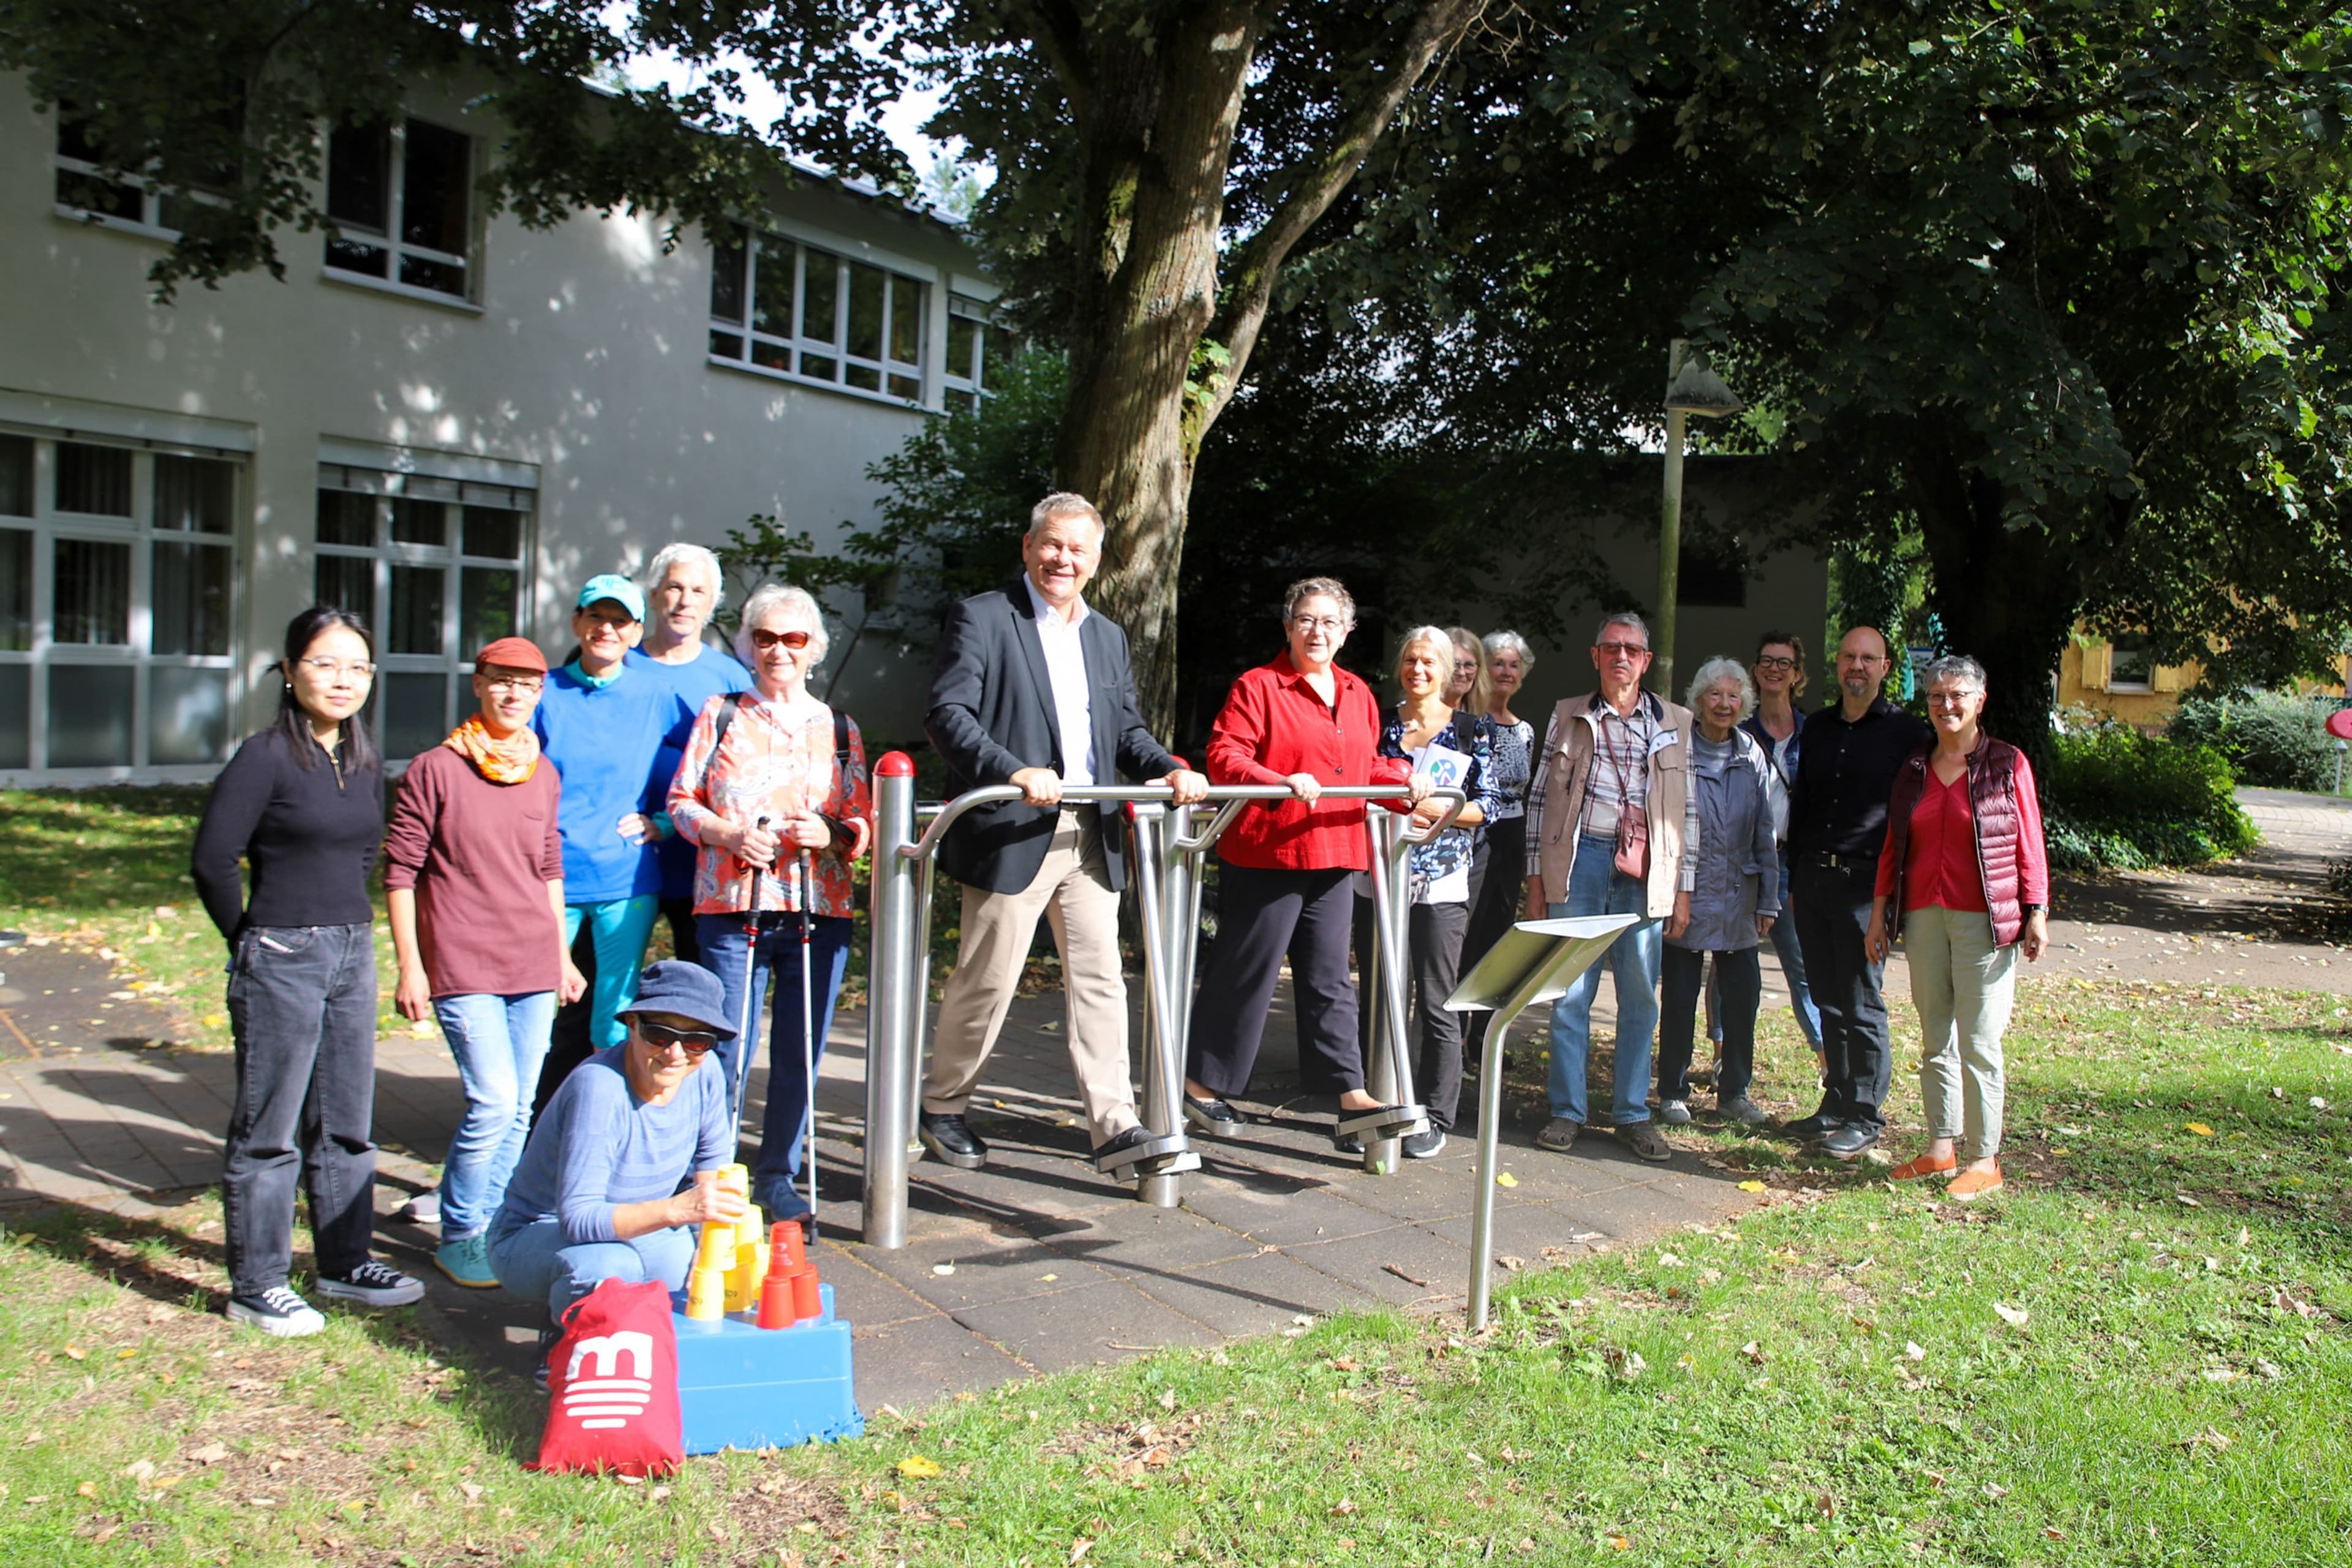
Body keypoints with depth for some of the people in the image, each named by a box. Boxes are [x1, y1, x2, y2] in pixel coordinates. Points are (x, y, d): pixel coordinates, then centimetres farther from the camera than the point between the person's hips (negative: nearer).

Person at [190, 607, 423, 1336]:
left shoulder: (365, 761, 8)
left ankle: (344, 1263, 28)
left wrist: (342, 916, 12)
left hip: (353, 954, 7)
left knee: (346, 1123, 15)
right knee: (268, 1131, 3)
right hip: (281, 961, -7)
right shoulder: (267, 756, -12)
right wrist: (254, 940, -3)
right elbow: (212, 858, -13)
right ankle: (256, 1287, 14)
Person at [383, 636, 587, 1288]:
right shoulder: (435, 769, -4)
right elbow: (400, 871, -4)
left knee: (518, 1109, 8)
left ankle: (494, 1228, 22)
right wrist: (409, 965, -8)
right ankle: (458, 1236, 6)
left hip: (534, 967, 5)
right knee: (492, 1103, -11)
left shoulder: (543, 775, 12)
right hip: (463, 968, -5)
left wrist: (561, 955, 19)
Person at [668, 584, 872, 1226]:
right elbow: (681, 801, 8)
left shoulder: (839, 729, 14)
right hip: (732, 907, -1)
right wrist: (728, 834, -10)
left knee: (800, 1051, 3)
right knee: (727, 1048, -2)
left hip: (819, 909, 2)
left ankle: (778, 1174, 18)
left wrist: (831, 833, -9)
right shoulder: (719, 717, 10)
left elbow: (863, 822, 13)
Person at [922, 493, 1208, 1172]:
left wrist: (1171, 769, -2)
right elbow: (947, 714, -14)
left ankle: (1114, 1122, 8)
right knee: (987, 980, 3)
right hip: (1011, 834, -6)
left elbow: (1127, 730, 19)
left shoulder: (1108, 637, 18)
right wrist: (1014, 771, -30)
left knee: (1100, 980, 4)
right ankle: (941, 1106, 22)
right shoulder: (981, 617, -3)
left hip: (1092, 838, 6)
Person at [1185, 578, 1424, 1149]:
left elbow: (1368, 767, 25)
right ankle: (1200, 1084, 16)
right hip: (1265, 855, -6)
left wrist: (1401, 779, 5)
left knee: (1329, 979, 10)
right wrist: (1282, 784, -29)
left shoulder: (1358, 695, 16)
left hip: (1334, 857, 6)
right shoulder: (1258, 687, -6)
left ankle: (1351, 1093, 11)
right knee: (1244, 973, 2)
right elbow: (1224, 758, -15)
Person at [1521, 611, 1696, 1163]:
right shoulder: (1568, 715, 9)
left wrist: (1683, 889, 6)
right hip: (1579, 862, -1)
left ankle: (1632, 1113, 16)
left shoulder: (1675, 723, 11)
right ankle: (1567, 1112, 10)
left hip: (1646, 871, 1)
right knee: (1571, 991, 1)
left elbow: (1688, 809, 11)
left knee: (1641, 997, 5)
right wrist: (1536, 879, 3)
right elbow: (1541, 799, 8)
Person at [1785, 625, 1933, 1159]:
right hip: (1812, 878, 5)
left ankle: (1865, 1116, 8)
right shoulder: (1818, 727, 14)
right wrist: (1793, 879, 15)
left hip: (1865, 882, -5)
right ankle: (1836, 1104, 20)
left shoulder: (1905, 732, -2)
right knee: (1827, 1000, 11)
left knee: (1860, 1004, -2)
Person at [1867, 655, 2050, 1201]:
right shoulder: (1914, 770, 11)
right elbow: (1892, 848, 14)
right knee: (1935, 1039, 10)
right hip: (1924, 915, 5)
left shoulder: (2007, 765, 0)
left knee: (1978, 1043, -4)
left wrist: (2036, 914, -8)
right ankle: (1941, 1146, 19)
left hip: (1985, 919, -5)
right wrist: (1879, 915, 11)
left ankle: (1985, 1161, 4)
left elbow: (2029, 846, -2)